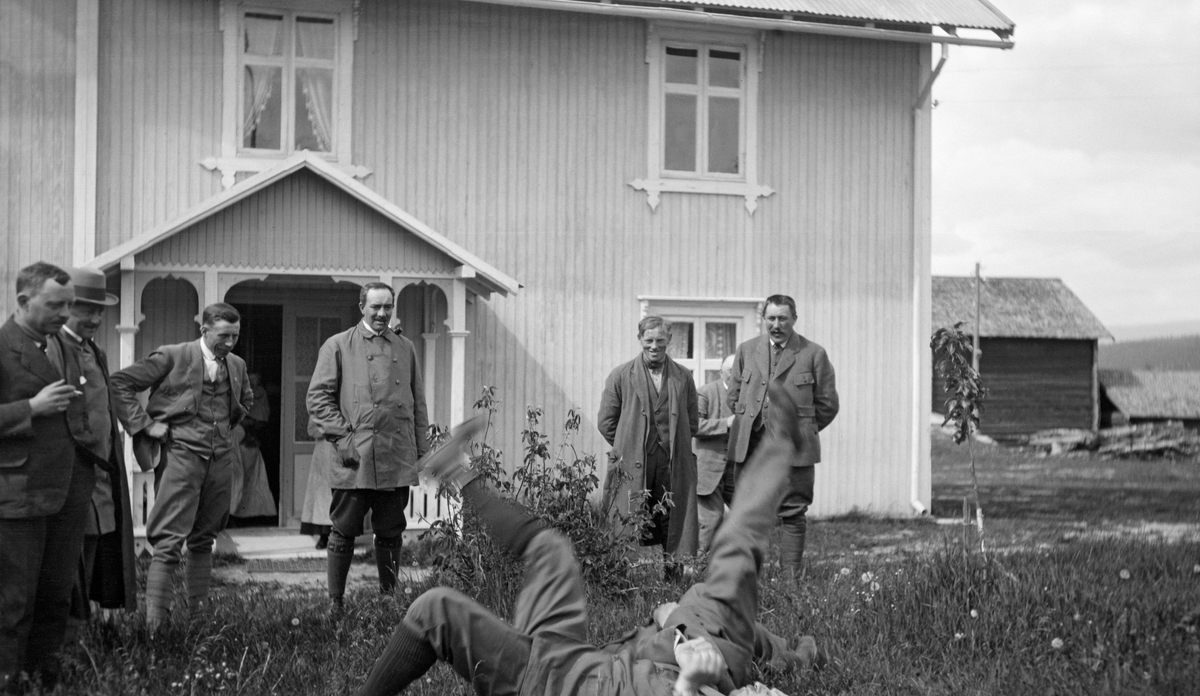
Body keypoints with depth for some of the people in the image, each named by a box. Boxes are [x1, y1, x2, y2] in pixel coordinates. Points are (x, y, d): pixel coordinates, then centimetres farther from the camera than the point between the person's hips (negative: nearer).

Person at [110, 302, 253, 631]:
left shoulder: (237, 365, 12)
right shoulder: (171, 357, -5)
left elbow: (246, 400, 33)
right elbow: (121, 383, -4)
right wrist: (144, 424, -8)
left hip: (220, 457, 6)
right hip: (181, 452, -6)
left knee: (204, 540, 13)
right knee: (169, 542, -11)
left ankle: (199, 612, 21)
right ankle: (155, 622, -13)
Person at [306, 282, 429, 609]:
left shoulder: (405, 348, 15)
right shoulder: (338, 346, 4)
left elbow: (418, 403, 17)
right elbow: (318, 397, -2)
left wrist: (422, 452, 10)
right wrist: (342, 438, -11)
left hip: (397, 459, 3)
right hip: (353, 458, -3)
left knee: (391, 533, 8)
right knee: (344, 531, 1)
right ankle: (335, 603, 9)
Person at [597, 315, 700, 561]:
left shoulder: (683, 378, 10)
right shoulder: (621, 376, 4)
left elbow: (692, 423, 16)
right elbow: (606, 422, 6)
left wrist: (673, 447, 8)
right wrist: (628, 447, 4)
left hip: (674, 467, 2)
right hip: (633, 467, -2)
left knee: (675, 528, 0)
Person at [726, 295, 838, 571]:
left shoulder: (813, 354, 1)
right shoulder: (746, 351, 11)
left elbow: (827, 404, 5)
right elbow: (733, 398, 19)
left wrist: (801, 431, 8)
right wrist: (749, 426, 13)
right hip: (750, 446, 3)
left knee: (792, 514, -1)